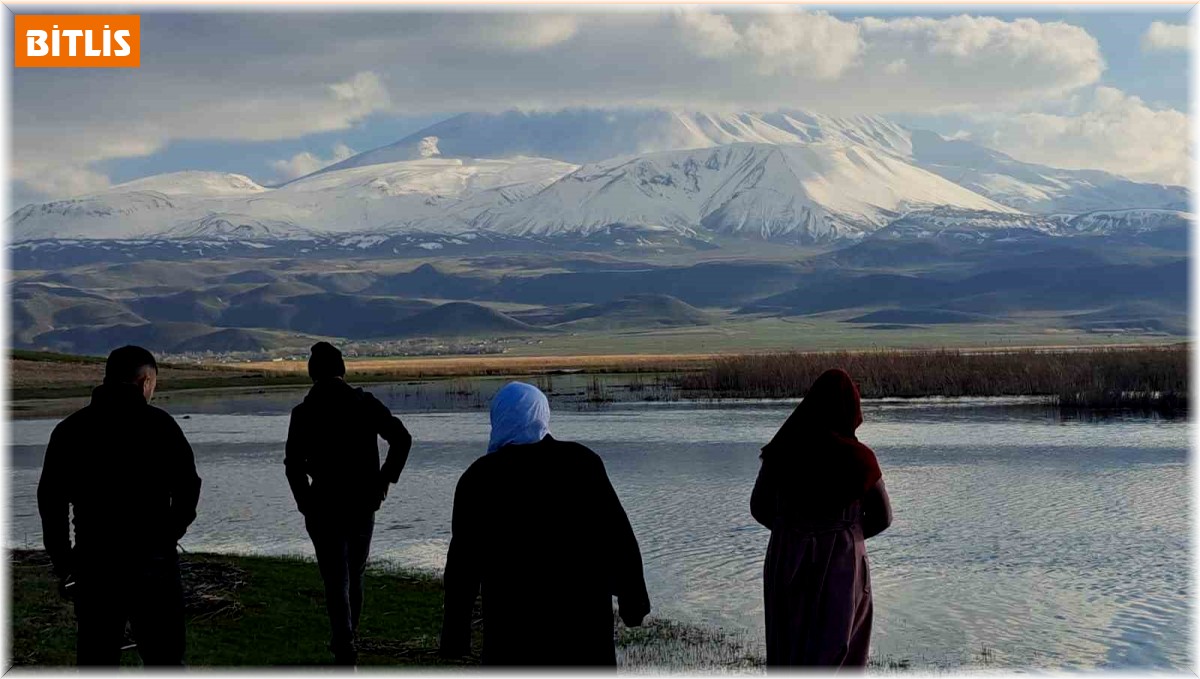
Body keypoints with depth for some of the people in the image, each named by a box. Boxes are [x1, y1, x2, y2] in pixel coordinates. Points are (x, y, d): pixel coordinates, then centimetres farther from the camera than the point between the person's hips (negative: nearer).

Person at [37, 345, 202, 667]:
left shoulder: (69, 429, 7)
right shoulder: (159, 424, -3)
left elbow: (50, 501, 7)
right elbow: (187, 487, -5)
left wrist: (64, 564, 11)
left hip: (93, 562, 3)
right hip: (152, 562, -3)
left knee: (96, 661, 12)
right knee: (164, 658, 5)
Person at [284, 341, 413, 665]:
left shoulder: (304, 413, -6)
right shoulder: (366, 404, -1)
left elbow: (293, 465, -13)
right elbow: (402, 439, -7)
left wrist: (306, 503, -2)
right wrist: (385, 480, 1)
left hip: (325, 507, -3)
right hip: (363, 505, 3)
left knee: (336, 582, 0)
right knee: (355, 577, 19)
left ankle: (345, 653, -9)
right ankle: (347, 643, 31)